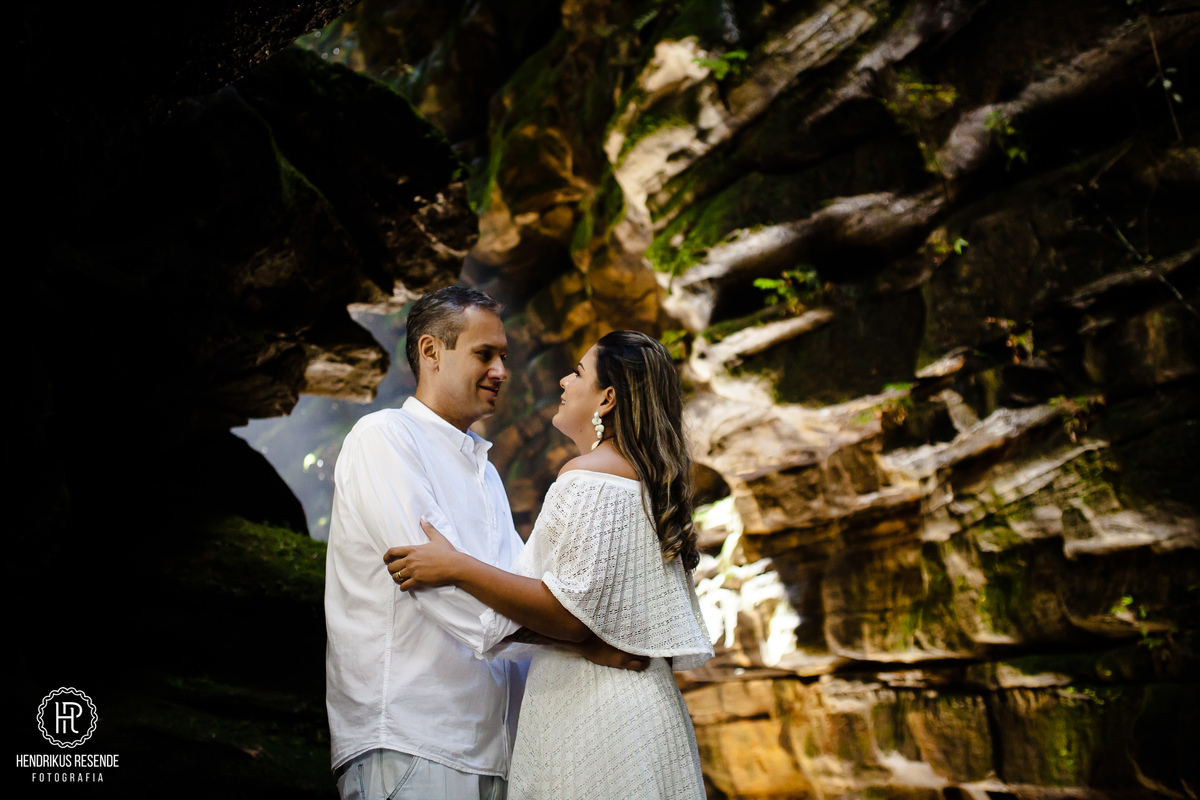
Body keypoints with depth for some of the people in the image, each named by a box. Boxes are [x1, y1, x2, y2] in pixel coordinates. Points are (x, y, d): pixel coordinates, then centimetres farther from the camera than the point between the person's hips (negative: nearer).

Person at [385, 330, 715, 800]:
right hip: (645, 703, 9)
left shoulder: (588, 476, -14)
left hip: (587, 708, -9)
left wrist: (456, 568, -19)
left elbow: (571, 613, -21)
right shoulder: (653, 481, 13)